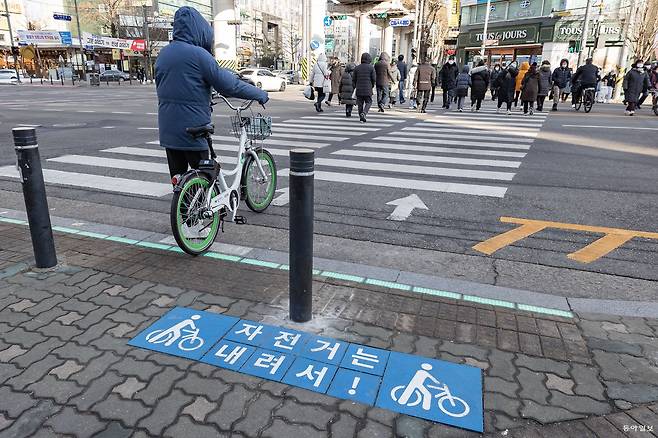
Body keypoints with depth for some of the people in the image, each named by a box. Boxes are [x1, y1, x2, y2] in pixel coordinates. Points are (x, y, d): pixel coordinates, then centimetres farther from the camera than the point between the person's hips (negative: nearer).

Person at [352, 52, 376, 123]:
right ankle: (364, 113, -16)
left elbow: (353, 79, 5)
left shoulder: (357, 67, 4)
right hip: (368, 89, -2)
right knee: (368, 102, 9)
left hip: (359, 89, 3)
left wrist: (355, 86, 16)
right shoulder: (371, 67, -3)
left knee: (360, 103, 9)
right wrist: (372, 86, 14)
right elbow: (374, 78, -3)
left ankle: (361, 118, 10)